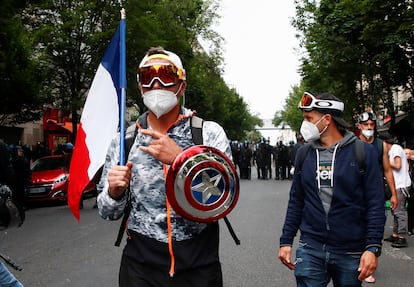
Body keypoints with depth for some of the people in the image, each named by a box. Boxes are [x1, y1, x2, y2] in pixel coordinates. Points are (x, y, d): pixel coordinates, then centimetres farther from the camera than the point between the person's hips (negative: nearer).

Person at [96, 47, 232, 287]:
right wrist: (114, 192, -16)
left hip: (199, 267, -1)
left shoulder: (210, 133, -7)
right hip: (140, 267, 2)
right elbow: (109, 213, 6)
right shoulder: (124, 140, 0)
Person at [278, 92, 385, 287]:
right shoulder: (303, 154, 5)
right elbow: (296, 201, 10)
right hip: (310, 250, 2)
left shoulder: (363, 152, -5)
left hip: (351, 253, -2)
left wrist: (373, 248, -13)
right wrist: (286, 241, 7)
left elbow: (376, 204, -6)